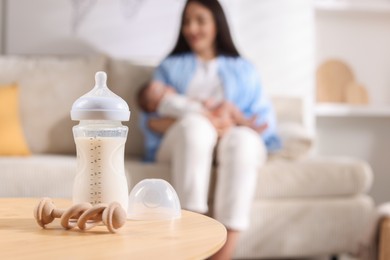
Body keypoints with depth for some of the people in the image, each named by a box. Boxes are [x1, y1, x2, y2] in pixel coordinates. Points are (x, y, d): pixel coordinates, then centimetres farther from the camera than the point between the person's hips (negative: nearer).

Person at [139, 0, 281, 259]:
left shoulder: (243, 68, 24)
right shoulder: (171, 66, 23)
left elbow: (264, 117, 10)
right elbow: (150, 120, 7)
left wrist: (234, 127, -13)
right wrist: (195, 122, -13)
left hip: (233, 140, 0)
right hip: (180, 142, 0)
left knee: (241, 138, -36)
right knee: (195, 125, -36)